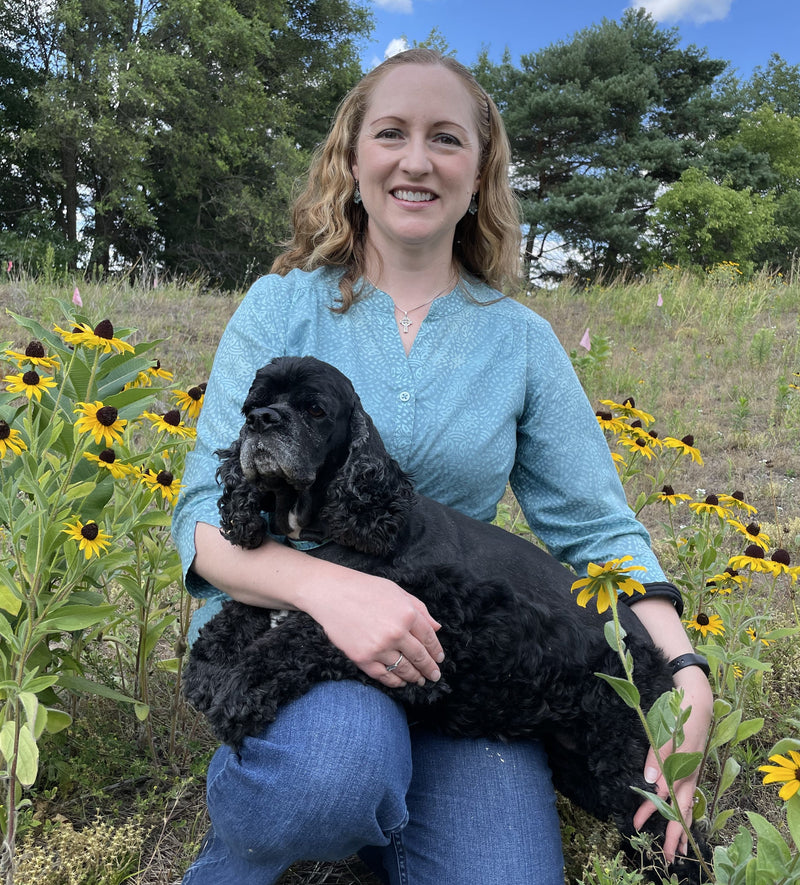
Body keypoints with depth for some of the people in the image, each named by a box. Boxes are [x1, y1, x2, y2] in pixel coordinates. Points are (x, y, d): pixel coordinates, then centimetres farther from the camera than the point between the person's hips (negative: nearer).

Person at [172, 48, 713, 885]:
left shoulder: (523, 340, 5)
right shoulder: (281, 307, 0)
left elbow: (596, 529, 6)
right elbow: (206, 518, -6)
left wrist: (686, 679, -11)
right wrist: (325, 585, -27)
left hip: (450, 651, 2)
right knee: (345, 752, -34)